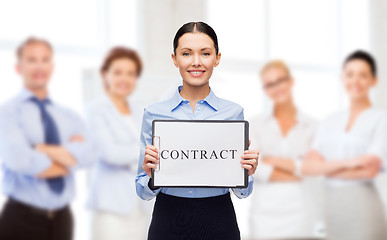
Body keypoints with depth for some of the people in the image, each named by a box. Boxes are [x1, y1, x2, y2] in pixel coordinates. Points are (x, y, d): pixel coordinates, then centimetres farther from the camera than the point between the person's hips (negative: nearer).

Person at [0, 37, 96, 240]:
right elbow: (19, 160, -19)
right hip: (21, 220, -4)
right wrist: (67, 156, -7)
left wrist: (44, 150, -16)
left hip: (61, 218, 5)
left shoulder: (69, 116, 12)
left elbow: (87, 154, -6)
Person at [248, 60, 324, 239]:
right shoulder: (256, 125, 10)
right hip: (265, 213, 0)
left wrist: (273, 160, -4)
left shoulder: (312, 127, 7)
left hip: (301, 211, 0)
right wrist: (296, 174, -5)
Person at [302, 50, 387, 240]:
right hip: (331, 205, 5)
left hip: (362, 204, -4)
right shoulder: (330, 122, 13)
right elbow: (308, 166, 1)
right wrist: (344, 163, -14)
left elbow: (370, 169, -12)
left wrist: (326, 169, -3)